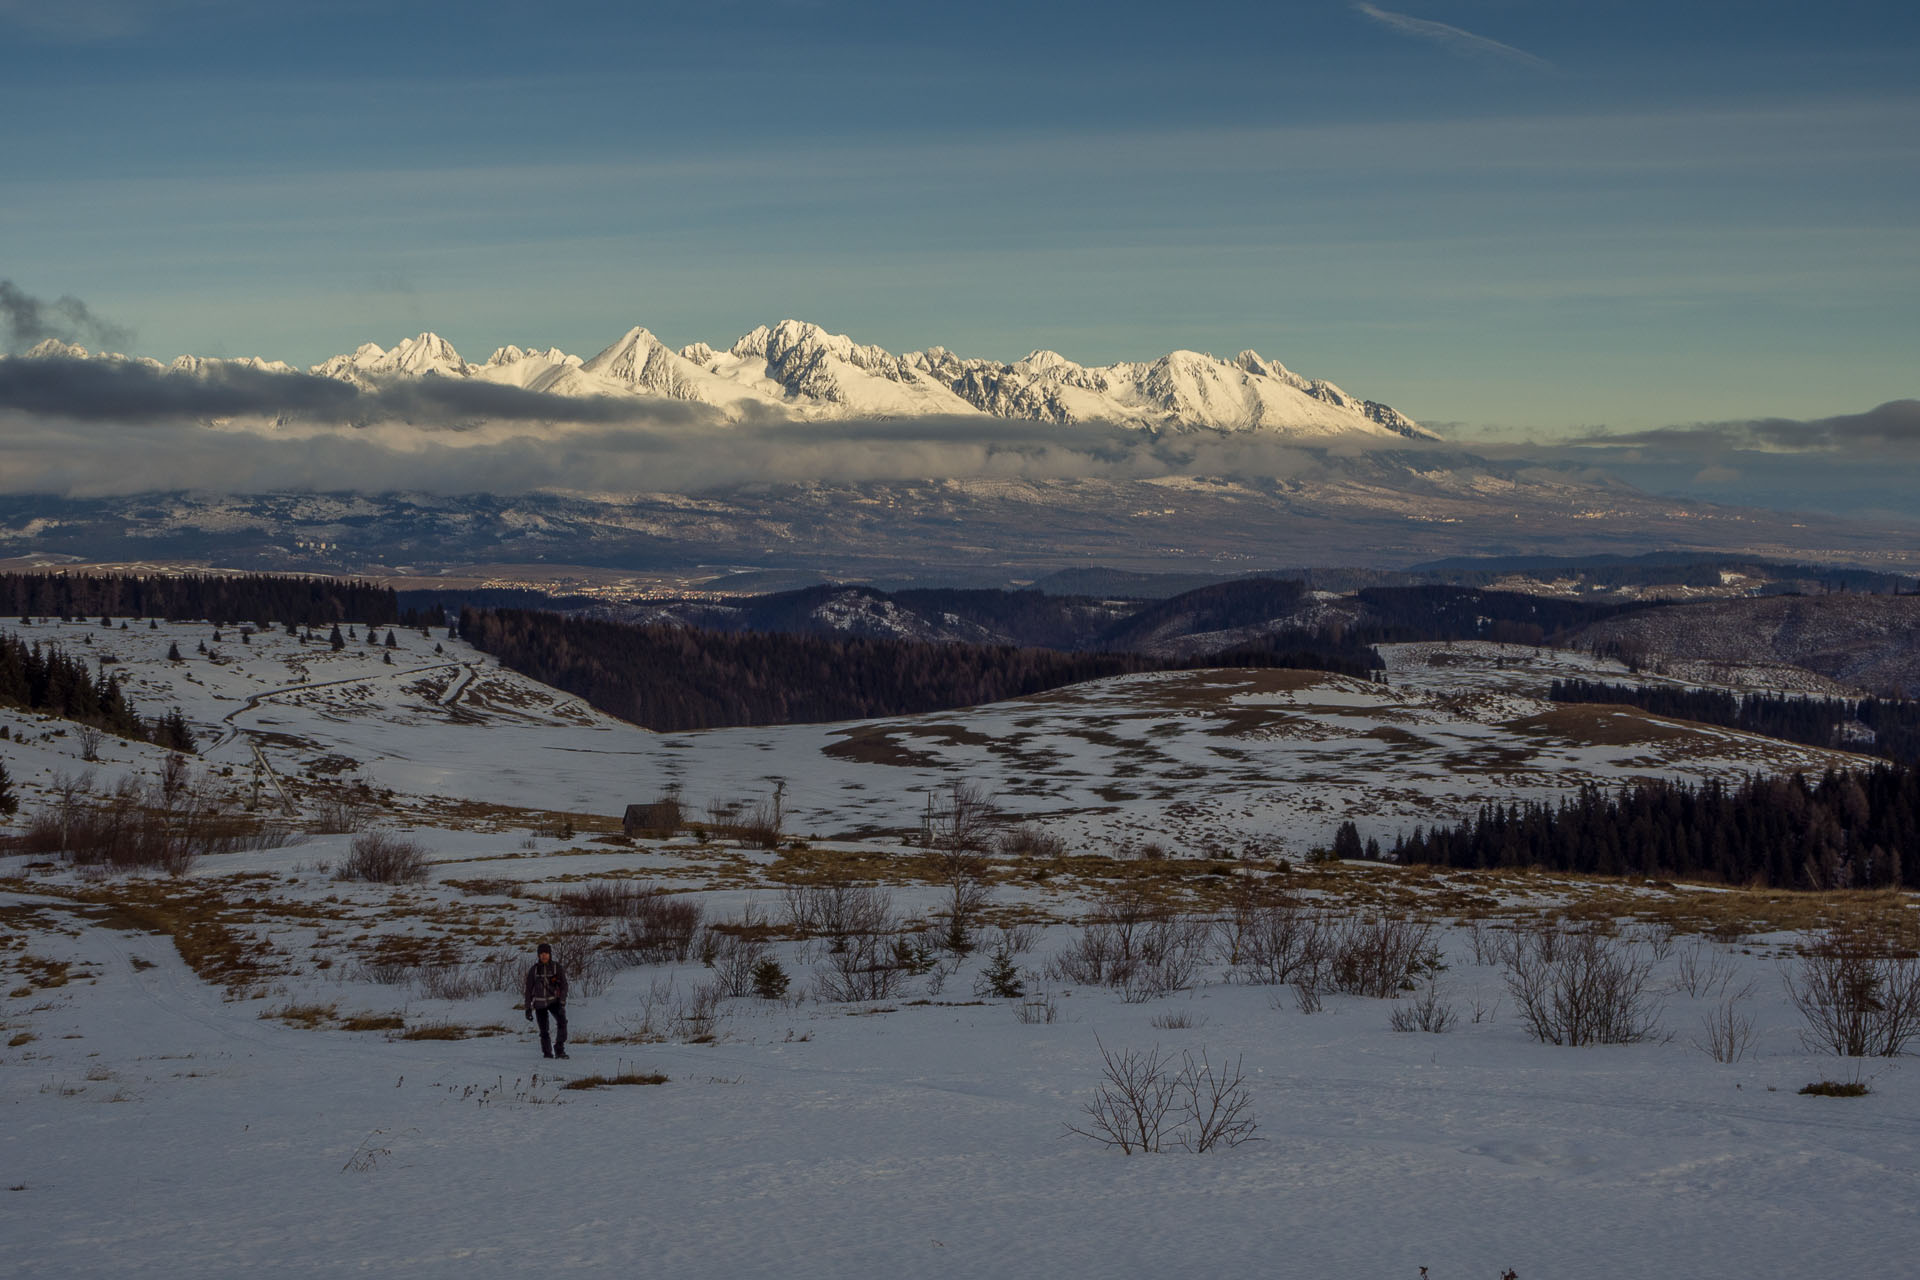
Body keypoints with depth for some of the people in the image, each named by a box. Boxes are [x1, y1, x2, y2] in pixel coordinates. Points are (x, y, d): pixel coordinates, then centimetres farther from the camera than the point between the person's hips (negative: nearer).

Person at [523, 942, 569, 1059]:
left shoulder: (556, 967, -1)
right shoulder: (534, 970, 3)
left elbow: (564, 986, -5)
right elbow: (529, 989, 7)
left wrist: (562, 1003, -18)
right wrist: (528, 1008, 3)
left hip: (554, 1001, -2)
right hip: (539, 1003, 2)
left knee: (562, 1021, -25)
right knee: (543, 1030, 1)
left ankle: (559, 1050, -23)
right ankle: (547, 1053, 18)